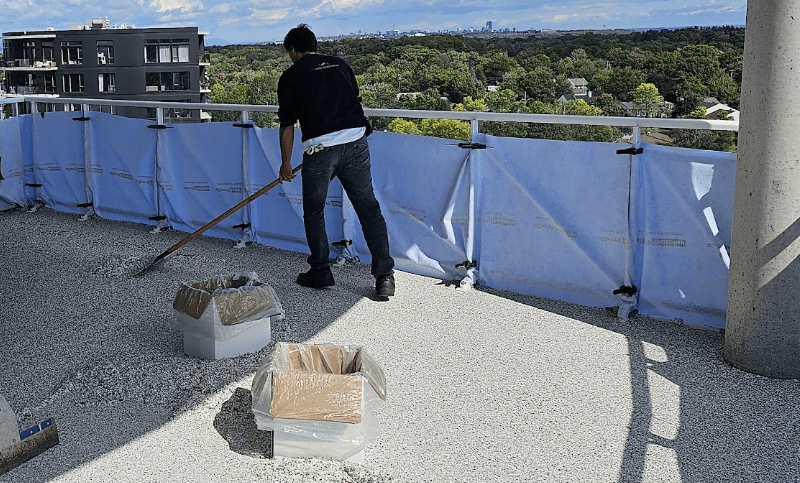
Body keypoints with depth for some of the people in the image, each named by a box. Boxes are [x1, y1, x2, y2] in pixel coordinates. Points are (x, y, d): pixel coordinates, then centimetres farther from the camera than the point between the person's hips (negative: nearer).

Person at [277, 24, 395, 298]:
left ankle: (321, 272, 20)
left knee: (314, 211, 15)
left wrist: (286, 164, 19)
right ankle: (384, 275, 0)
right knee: (368, 208, 5)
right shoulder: (340, 65, 20)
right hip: (356, 141, 3)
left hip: (319, 148, -3)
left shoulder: (291, 77, 8)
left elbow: (287, 125, 8)